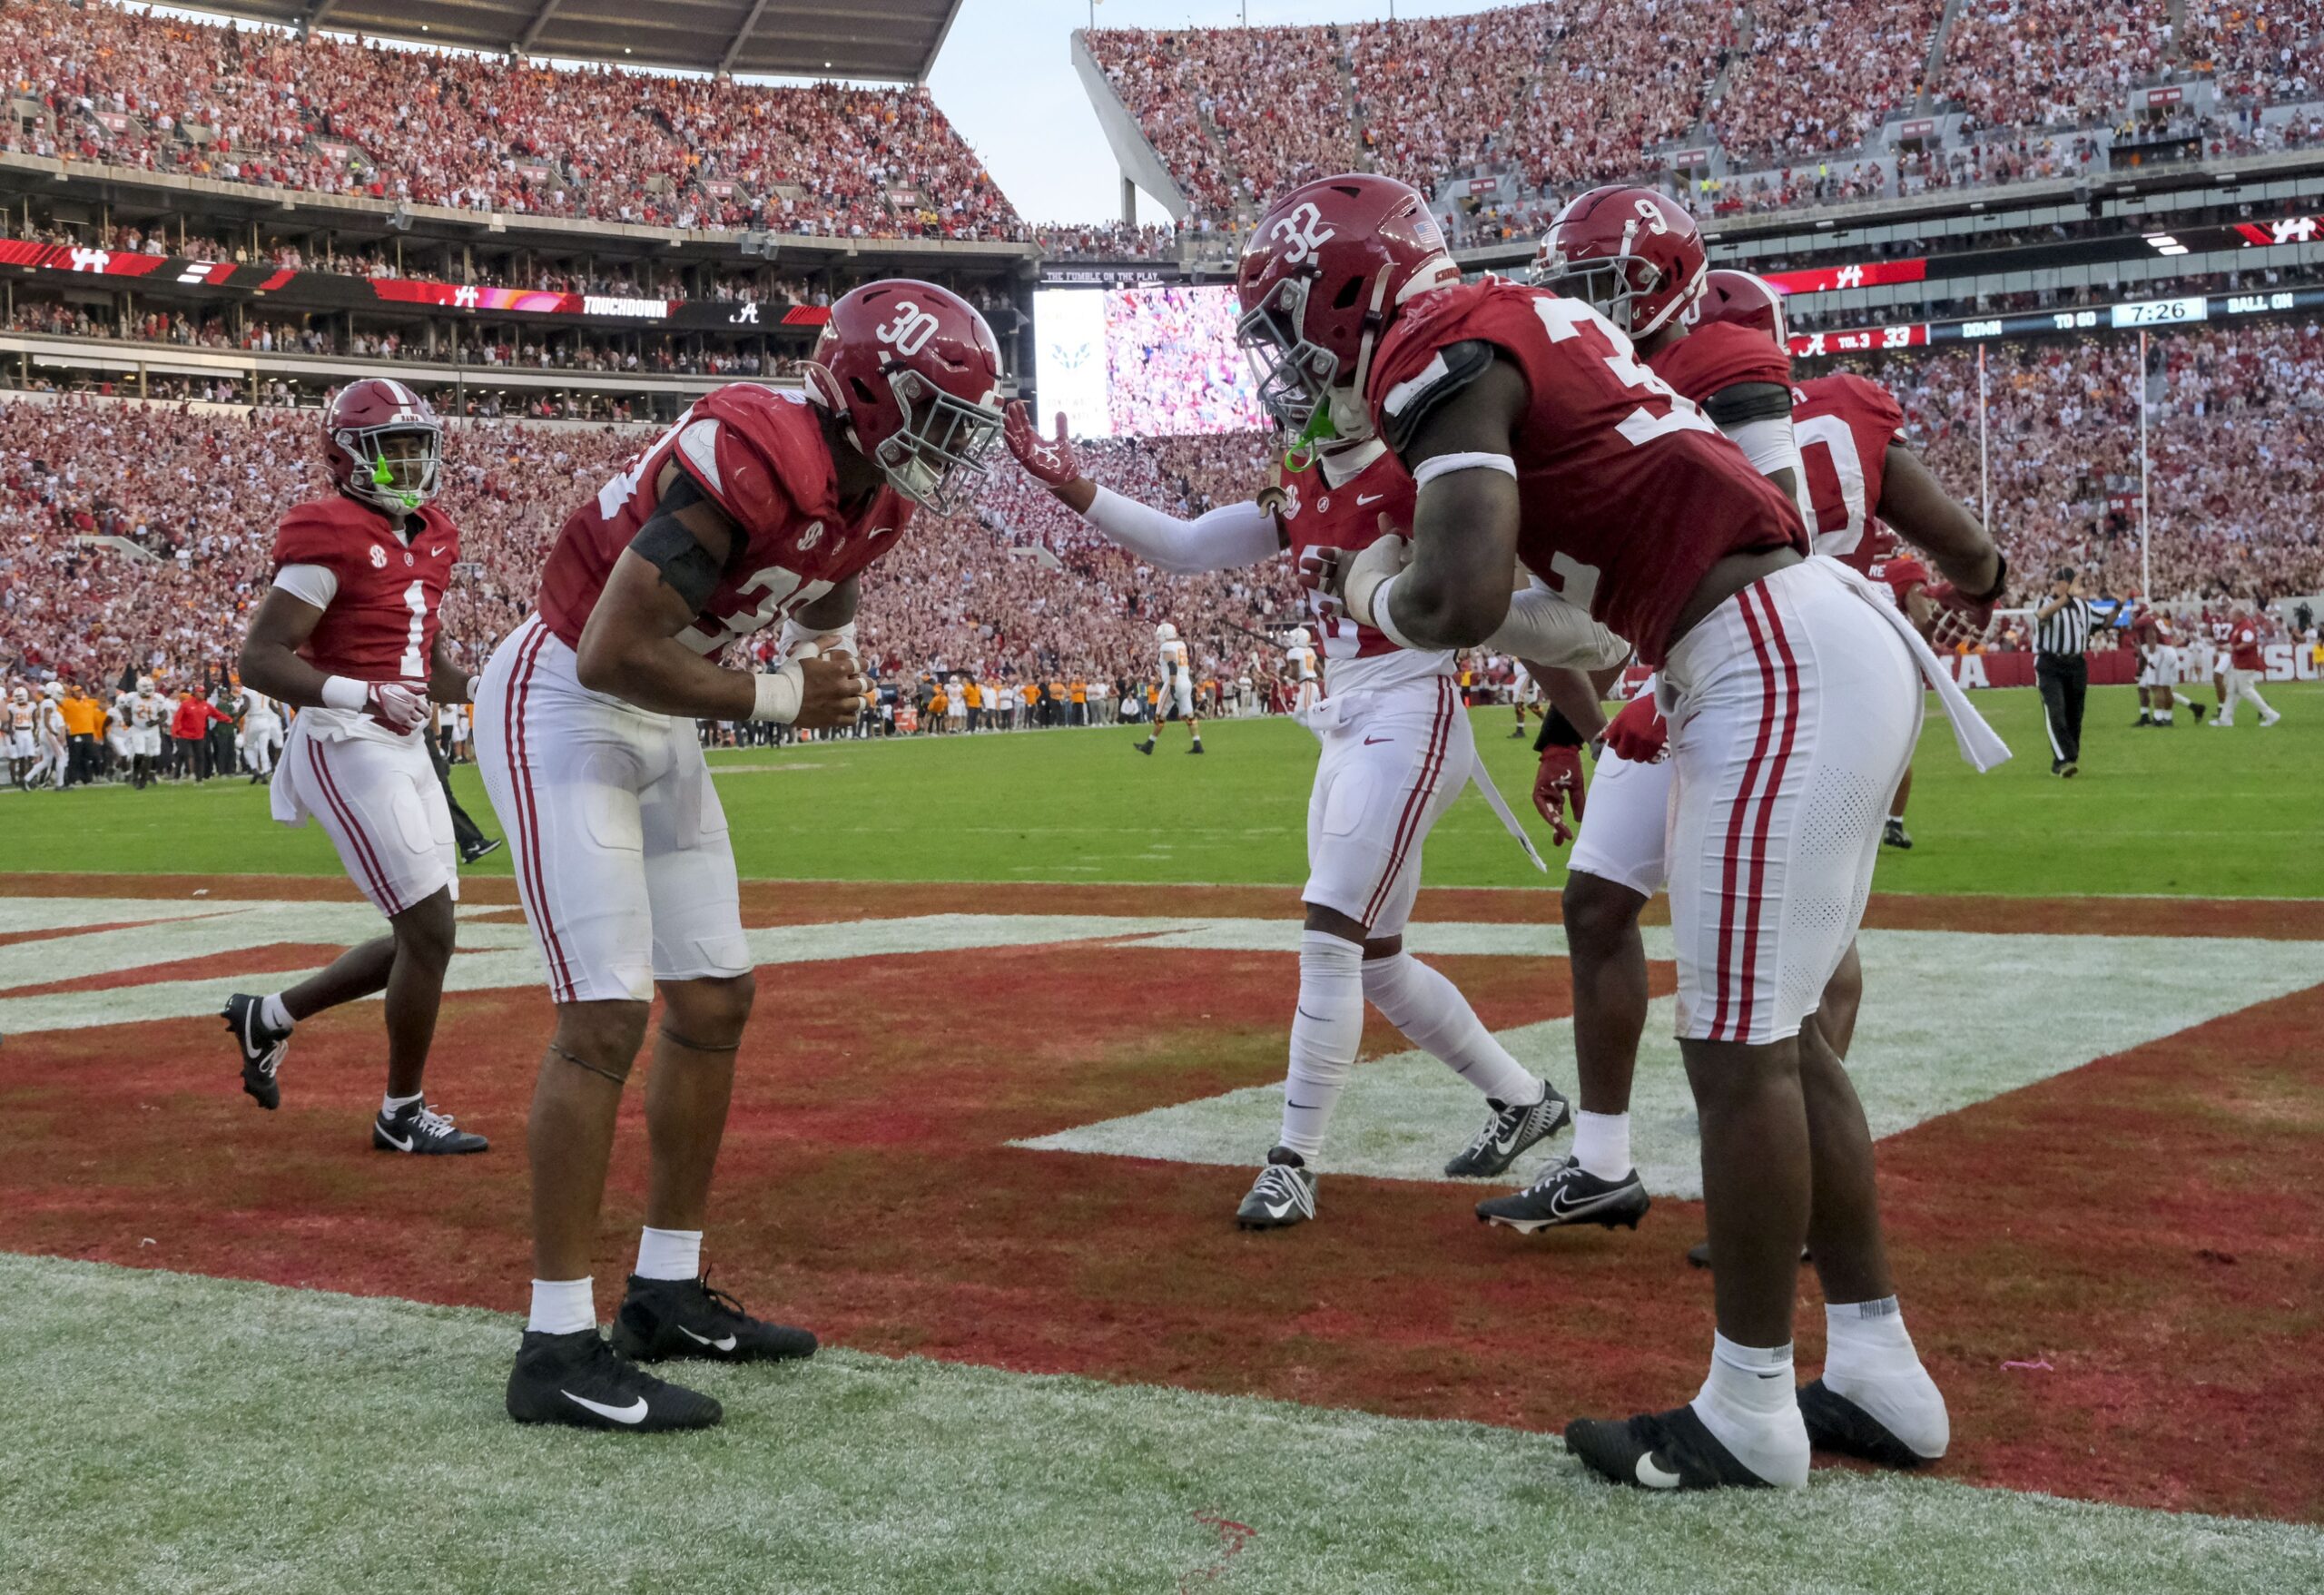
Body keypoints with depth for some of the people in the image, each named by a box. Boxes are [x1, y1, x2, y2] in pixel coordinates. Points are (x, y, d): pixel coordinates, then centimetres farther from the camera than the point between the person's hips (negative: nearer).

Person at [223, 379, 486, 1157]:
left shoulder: (431, 537, 13)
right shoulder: (329, 537, -13)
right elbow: (259, 659, -17)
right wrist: (362, 695, -28)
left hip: (406, 750, 9)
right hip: (346, 748, -9)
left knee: (420, 935, 12)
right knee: (430, 931, -8)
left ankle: (268, 1017, 31)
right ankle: (403, 1114, 8)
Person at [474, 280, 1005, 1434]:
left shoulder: (869, 496, 2)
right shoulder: (757, 460, -28)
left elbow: (823, 602, 23)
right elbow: (614, 653, -30)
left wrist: (826, 655, 0)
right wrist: (779, 700, -20)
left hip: (655, 726, 10)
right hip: (562, 702, -10)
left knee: (715, 1000, 11)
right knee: (606, 1016, -14)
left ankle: (667, 1293, 23)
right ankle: (558, 1347, -7)